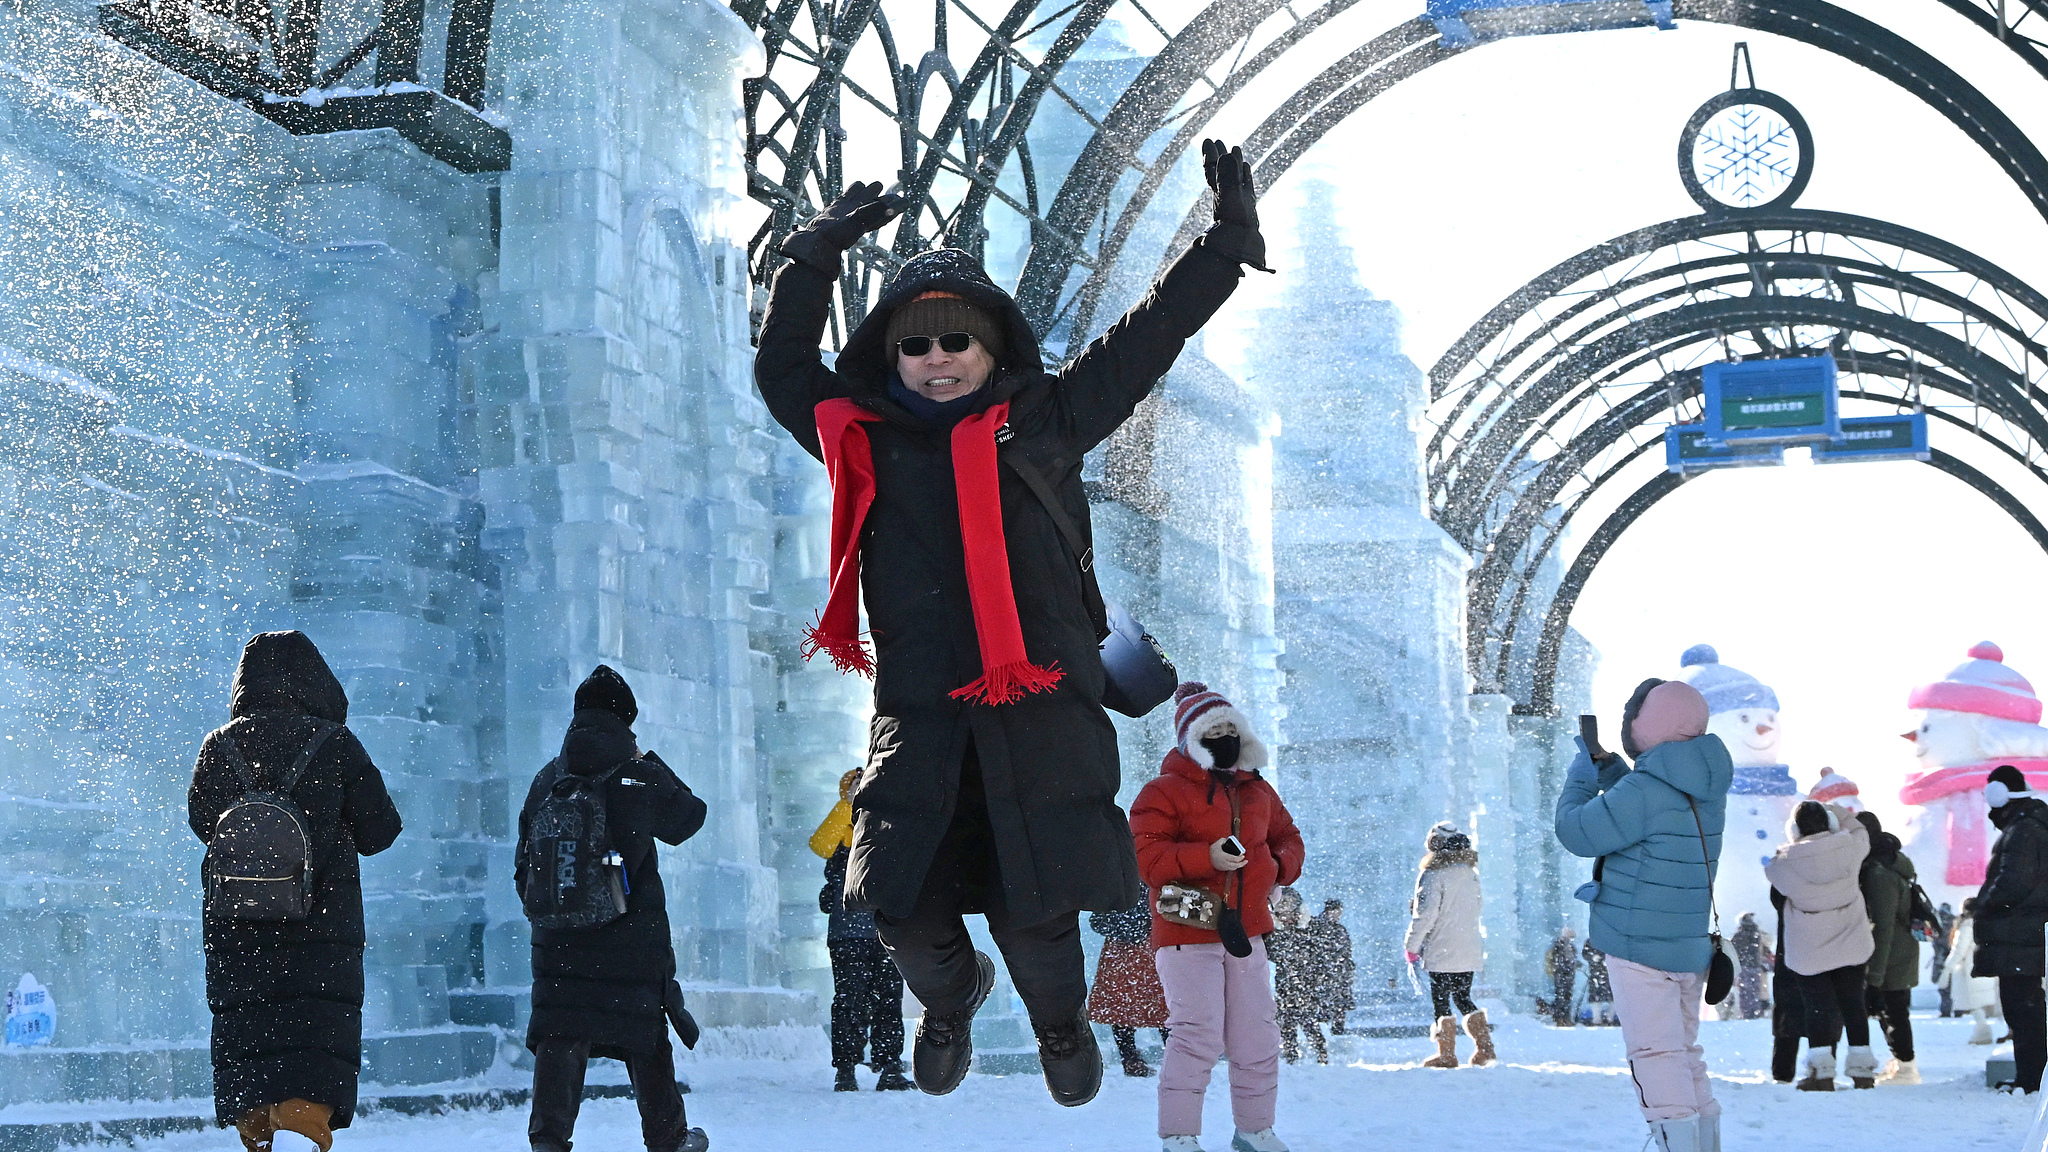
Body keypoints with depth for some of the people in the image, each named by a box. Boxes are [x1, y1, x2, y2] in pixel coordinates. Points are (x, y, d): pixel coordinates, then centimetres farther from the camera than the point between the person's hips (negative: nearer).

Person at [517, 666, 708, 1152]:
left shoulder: (546, 780, 4)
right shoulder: (639, 779, -8)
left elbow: (524, 860, 10)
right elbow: (689, 817, 11)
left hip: (557, 938, 2)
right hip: (633, 938, -2)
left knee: (560, 1035, 0)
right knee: (647, 1033, 12)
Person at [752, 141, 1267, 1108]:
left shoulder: (1042, 419, 7)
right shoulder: (864, 438, 13)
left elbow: (1146, 339, 9)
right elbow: (783, 370, 23)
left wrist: (1228, 246, 7)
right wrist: (814, 260, 16)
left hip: (1039, 707, -2)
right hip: (917, 712, 2)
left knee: (1034, 910, -4)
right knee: (901, 909, -4)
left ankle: (1060, 1020, 30)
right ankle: (951, 1001, 32)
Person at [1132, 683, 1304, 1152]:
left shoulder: (1258, 791, 15)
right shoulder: (1163, 792, -5)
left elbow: (1288, 837, 26)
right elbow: (1146, 857, -14)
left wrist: (1279, 866, 3)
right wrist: (1205, 857, -26)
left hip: (1246, 930, 6)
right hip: (1187, 932, -6)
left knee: (1258, 1037, 8)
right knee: (1197, 1035, -11)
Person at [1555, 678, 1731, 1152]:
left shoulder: (1645, 791, -21)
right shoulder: (1707, 785, 6)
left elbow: (1575, 832, -11)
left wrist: (1580, 775, 4)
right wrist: (1606, 767, 15)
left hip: (1640, 945, -8)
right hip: (1691, 947, 8)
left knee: (1656, 1055, -9)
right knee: (1686, 1055, 17)